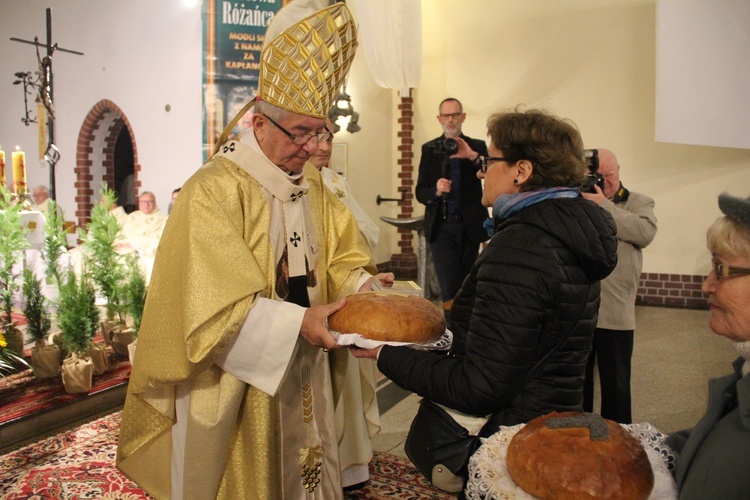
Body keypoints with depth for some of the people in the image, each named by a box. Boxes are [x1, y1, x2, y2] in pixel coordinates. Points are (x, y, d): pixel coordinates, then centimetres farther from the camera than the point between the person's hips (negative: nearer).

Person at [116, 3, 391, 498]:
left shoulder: (312, 182, 3)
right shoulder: (213, 191, -19)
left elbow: (338, 256, 6)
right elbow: (219, 303, -24)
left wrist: (362, 288, -13)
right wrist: (295, 321, -30)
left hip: (302, 368, 6)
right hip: (235, 382, -6)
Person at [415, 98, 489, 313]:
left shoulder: (478, 147, 6)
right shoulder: (429, 149, 7)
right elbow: (420, 191, 3)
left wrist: (473, 157, -20)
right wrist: (436, 191, -19)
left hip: (470, 225, 1)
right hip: (441, 226, -1)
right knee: (450, 290, -9)